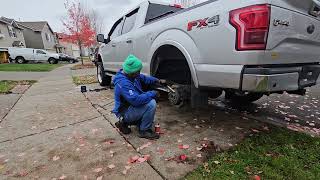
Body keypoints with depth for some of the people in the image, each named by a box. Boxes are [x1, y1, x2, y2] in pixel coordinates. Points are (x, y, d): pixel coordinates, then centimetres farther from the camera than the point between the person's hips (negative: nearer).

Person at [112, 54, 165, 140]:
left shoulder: (131, 75, -1)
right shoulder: (123, 83, -29)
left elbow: (144, 78, 15)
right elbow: (136, 100, -36)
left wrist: (158, 81, 2)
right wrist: (152, 93, -24)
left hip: (130, 107, 10)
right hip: (125, 112, -10)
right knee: (151, 104, -25)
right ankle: (144, 131, -6)